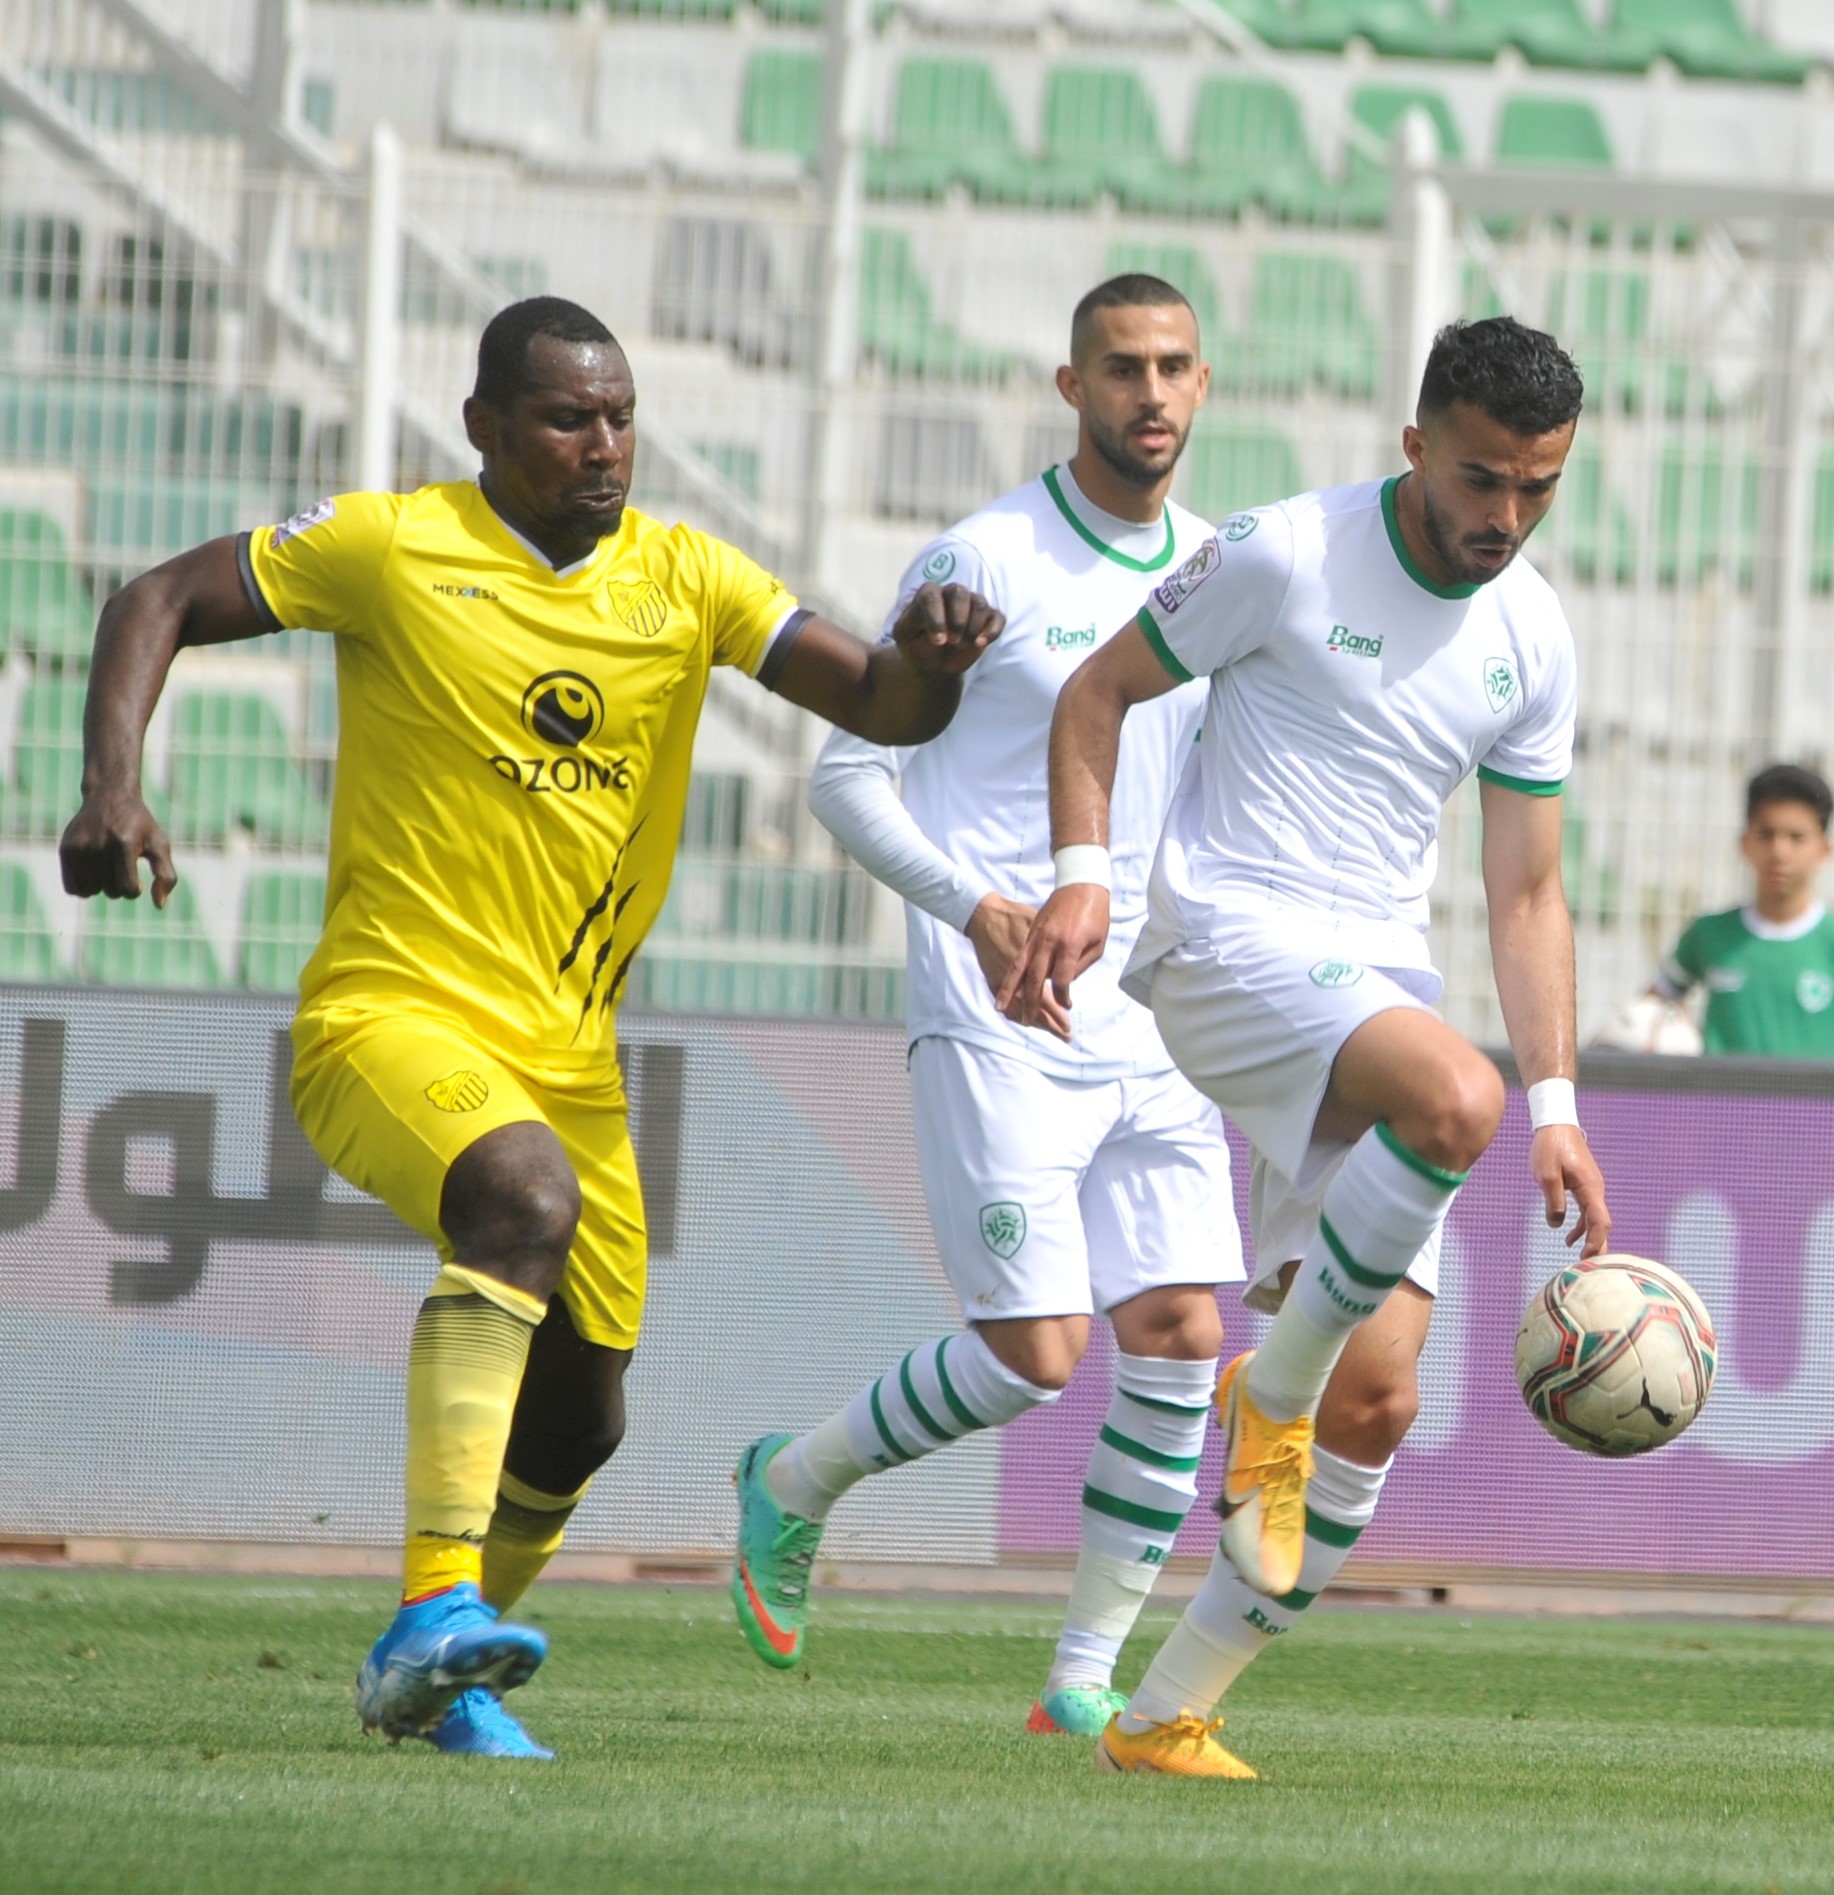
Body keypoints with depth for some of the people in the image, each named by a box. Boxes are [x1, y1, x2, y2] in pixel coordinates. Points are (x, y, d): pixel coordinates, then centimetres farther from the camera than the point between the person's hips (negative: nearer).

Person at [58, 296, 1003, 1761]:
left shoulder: (682, 579, 4)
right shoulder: (393, 548, -6)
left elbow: (877, 707, -3)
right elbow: (162, 605, 1)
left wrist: (926, 664, -27)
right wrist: (113, 787, -14)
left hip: (568, 1054, 6)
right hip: (392, 1016, -6)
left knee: (578, 1421, 9)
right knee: (525, 1195, -36)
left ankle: (435, 1677, 36)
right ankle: (433, 1613, -40)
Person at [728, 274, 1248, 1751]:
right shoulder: (983, 562, -7)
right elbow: (848, 774, -7)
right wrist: (974, 902, -21)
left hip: (1151, 1029, 6)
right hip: (997, 1022, -6)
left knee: (1181, 1336, -4)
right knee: (1035, 1353, -11)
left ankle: (1087, 1680, 5)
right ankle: (795, 1485, 15)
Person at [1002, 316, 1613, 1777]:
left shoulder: (1534, 642, 10)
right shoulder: (1286, 557, -6)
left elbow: (1526, 894, 14)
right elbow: (1100, 690, 3)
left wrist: (1558, 1108, 6)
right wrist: (1083, 872, -13)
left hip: (1382, 977, 6)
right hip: (1230, 942, -6)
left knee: (1377, 1399, -3)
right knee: (1457, 1098, -37)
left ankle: (1170, 1714, 8)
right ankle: (1274, 1387, -14)